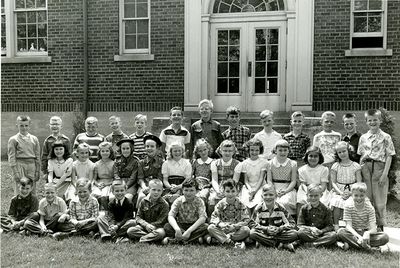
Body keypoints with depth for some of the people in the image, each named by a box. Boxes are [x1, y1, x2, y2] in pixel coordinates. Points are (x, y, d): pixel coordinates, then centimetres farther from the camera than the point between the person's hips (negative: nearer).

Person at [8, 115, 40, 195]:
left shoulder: (34, 139, 9)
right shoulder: (13, 140, 1)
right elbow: (11, 157, -2)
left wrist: (38, 171, 8)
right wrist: (15, 172, -9)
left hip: (32, 165, 3)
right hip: (19, 165, -3)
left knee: (32, 191, 5)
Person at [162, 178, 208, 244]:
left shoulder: (199, 201, -7)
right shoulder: (178, 201, -4)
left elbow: (202, 218, -19)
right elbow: (170, 216, -16)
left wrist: (189, 230, -30)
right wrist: (177, 229, -35)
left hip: (194, 226, -1)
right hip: (180, 226, 1)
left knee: (206, 227, -30)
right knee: (167, 226, -26)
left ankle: (176, 239, -30)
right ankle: (195, 238, -29)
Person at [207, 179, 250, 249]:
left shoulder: (241, 205, -6)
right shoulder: (220, 204, -3)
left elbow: (246, 220, -11)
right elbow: (213, 218, -9)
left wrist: (235, 226, -27)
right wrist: (220, 224, -31)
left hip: (236, 231, -1)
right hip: (223, 230, 1)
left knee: (246, 230, -30)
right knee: (211, 227, -25)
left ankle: (221, 239, -23)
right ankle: (232, 242, -32)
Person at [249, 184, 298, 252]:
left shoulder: (280, 208, -2)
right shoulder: (259, 208, -4)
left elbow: (292, 223, -4)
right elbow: (251, 224, -9)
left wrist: (280, 229, -20)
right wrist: (266, 229, -20)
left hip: (279, 234, 0)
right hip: (264, 234, 0)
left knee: (294, 234, -24)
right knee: (252, 233, -33)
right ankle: (284, 244, -25)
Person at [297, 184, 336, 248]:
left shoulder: (326, 209, 1)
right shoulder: (304, 208, 2)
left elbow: (330, 226, 0)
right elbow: (300, 225, 0)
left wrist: (321, 231, -19)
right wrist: (310, 228, -17)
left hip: (321, 233, 1)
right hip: (308, 233, 0)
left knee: (333, 234, -28)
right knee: (300, 232, -32)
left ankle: (310, 244, -28)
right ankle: (324, 241, -25)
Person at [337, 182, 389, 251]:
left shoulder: (370, 208, -10)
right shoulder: (348, 206, -11)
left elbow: (373, 229, -17)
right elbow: (348, 226, -17)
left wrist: (367, 233, -42)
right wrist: (359, 236, -36)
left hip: (365, 233, 2)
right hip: (353, 233, -2)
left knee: (385, 237, -25)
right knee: (340, 232, -32)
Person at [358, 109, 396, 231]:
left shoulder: (385, 137, 0)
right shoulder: (363, 137, 10)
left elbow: (389, 156, -4)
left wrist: (385, 174, -11)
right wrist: (360, 171, 5)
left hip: (379, 167, -3)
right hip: (365, 168, 3)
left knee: (379, 200, 1)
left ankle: (380, 226, 14)